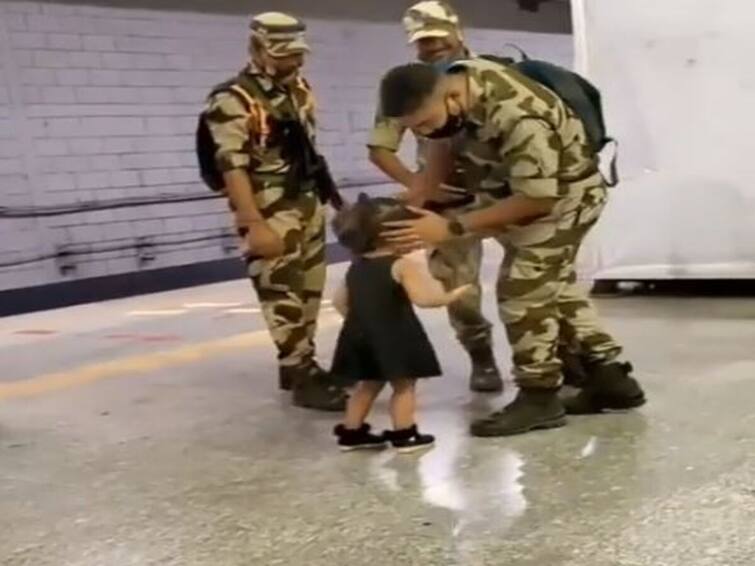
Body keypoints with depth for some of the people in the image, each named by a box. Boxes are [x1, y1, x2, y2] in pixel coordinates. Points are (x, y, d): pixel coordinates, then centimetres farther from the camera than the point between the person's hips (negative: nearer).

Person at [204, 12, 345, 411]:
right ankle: (303, 377, -2)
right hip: (269, 213, -8)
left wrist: (324, 197, 19)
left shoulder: (299, 89, 9)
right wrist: (255, 225, -26)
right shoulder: (233, 101, -17)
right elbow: (232, 167, -21)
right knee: (283, 294, -7)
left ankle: (299, 364, 27)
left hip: (307, 205, 8)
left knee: (309, 288, 14)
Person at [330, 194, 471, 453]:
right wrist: (451, 296, -12)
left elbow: (340, 302, 14)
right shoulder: (402, 265, -15)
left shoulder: (355, 267, 8)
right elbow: (422, 298, -25)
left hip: (360, 335, 7)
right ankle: (404, 435, 10)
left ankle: (351, 432, 25)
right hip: (394, 337, -7)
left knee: (368, 384, 20)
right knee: (404, 385, 7)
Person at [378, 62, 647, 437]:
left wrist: (451, 228, -35)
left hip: (564, 194, -9)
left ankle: (539, 397, 1)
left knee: (522, 289, -10)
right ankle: (610, 377, 26)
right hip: (534, 183, 9)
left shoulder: (518, 118, -40)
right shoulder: (457, 79, -15)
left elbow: (536, 199, -33)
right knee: (554, 283, 17)